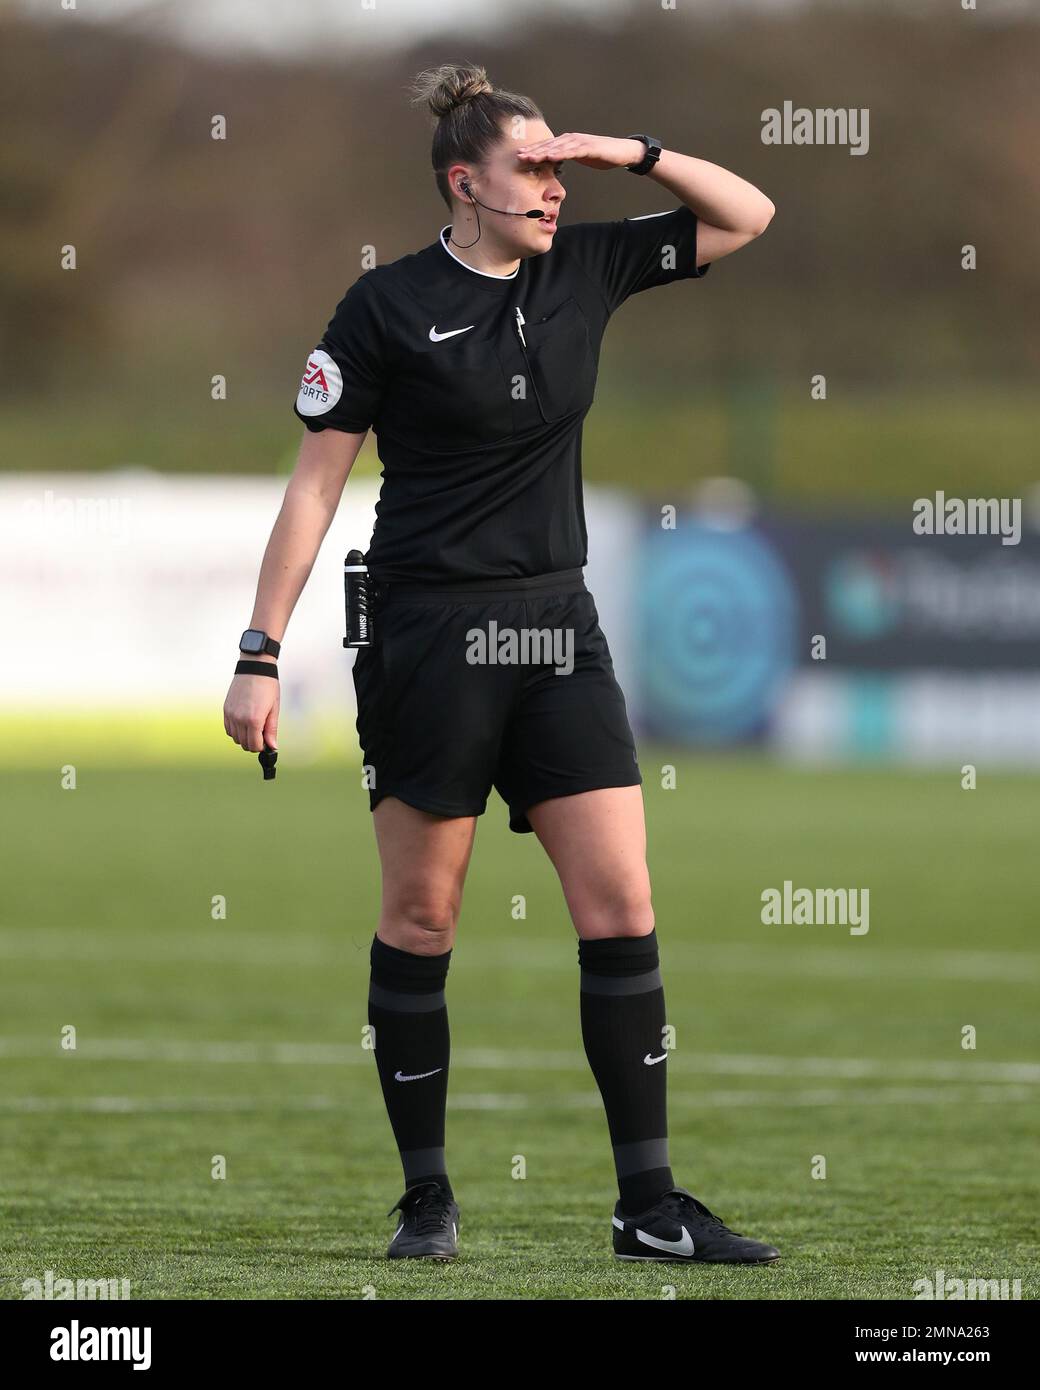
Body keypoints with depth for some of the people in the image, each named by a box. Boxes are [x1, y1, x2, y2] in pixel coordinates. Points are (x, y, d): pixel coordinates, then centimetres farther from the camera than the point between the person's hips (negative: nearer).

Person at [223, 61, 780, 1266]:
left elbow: (746, 216, 13)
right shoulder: (388, 306, -7)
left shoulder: (583, 271, 6)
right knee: (421, 916, 1)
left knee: (621, 905, -3)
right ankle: (425, 1198, 12)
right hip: (428, 638, -5)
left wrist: (632, 153, -3)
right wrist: (261, 655, -9)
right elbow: (314, 485, -5)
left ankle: (648, 1203, -1)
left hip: (555, 628, 5)